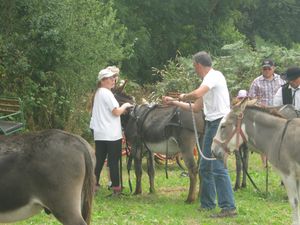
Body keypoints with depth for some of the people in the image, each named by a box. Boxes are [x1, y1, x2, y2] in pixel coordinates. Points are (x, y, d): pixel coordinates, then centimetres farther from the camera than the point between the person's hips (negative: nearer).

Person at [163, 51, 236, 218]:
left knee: (218, 167, -15)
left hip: (220, 123, -10)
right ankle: (207, 204, 26)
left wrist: (184, 97, -6)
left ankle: (229, 207, -16)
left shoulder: (214, 76, -10)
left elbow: (197, 94, -27)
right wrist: (174, 102, 31)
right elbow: (196, 107, 27)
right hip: (212, 123, 10)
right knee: (206, 167, 16)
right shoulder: (208, 80, 20)